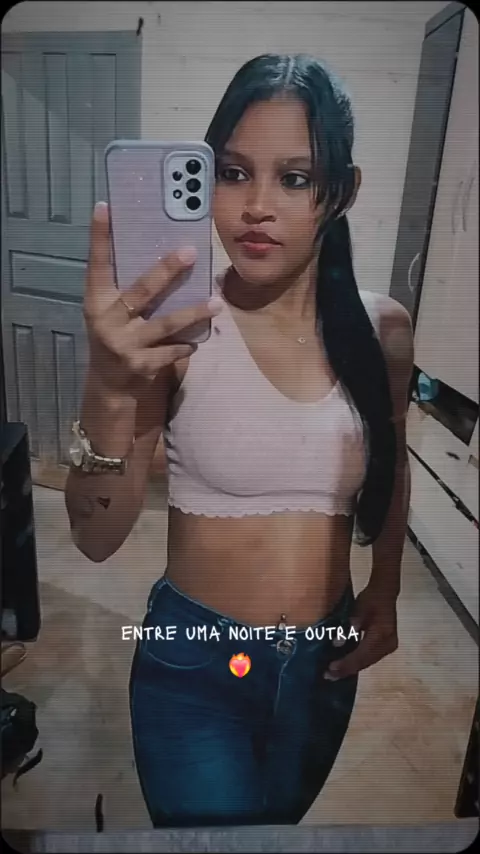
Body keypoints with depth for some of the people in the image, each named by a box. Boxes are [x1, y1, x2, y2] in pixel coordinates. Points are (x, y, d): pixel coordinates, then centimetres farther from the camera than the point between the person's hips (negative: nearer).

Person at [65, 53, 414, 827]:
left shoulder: (383, 328, -8)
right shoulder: (176, 329, -19)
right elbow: (98, 539, -22)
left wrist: (386, 592, 5)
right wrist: (110, 392, -39)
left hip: (325, 659, 4)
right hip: (194, 662, -3)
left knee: (282, 814, 29)